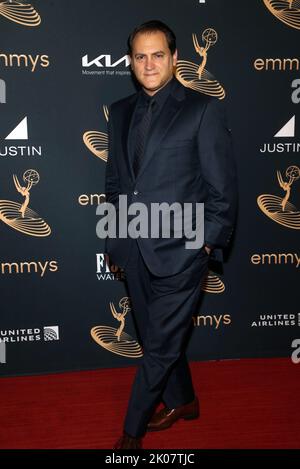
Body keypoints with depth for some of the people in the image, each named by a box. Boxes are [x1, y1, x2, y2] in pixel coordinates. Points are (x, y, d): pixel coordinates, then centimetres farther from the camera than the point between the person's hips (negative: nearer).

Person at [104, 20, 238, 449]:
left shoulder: (203, 109, -7)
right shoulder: (120, 112, 10)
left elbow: (223, 187, -6)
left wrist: (208, 243, -7)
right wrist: (117, 237, 12)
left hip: (179, 251, -6)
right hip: (135, 251, 6)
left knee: (160, 346, 4)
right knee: (157, 337, 19)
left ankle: (132, 433, 21)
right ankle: (182, 402, 42)